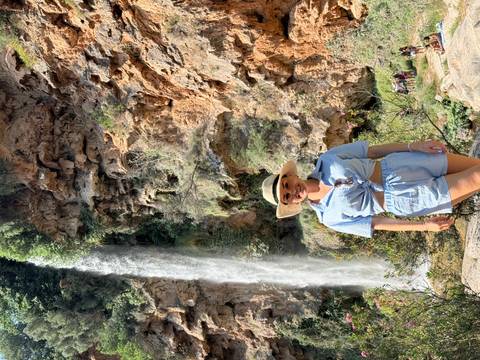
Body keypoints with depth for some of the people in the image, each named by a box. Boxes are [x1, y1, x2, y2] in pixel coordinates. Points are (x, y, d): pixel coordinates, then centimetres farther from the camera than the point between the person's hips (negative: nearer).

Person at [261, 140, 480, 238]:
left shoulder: (327, 161, -6)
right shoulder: (329, 217, -5)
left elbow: (372, 151, 1)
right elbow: (376, 223, -2)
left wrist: (414, 145, -8)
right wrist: (424, 226, -7)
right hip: (403, 200, -2)